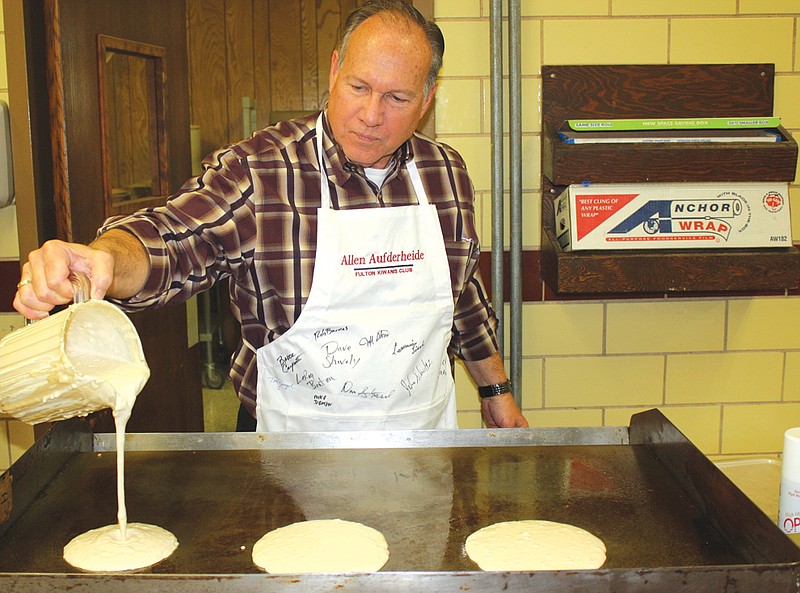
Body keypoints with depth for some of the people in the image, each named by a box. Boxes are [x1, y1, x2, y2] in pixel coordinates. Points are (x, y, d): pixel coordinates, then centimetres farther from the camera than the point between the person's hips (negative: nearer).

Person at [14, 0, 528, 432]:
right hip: (292, 445, -3)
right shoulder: (257, 170, -14)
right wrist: (105, 259, -49)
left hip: (425, 440, 4)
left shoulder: (447, 174, 0)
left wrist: (496, 390, 17)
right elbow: (173, 243, -27)